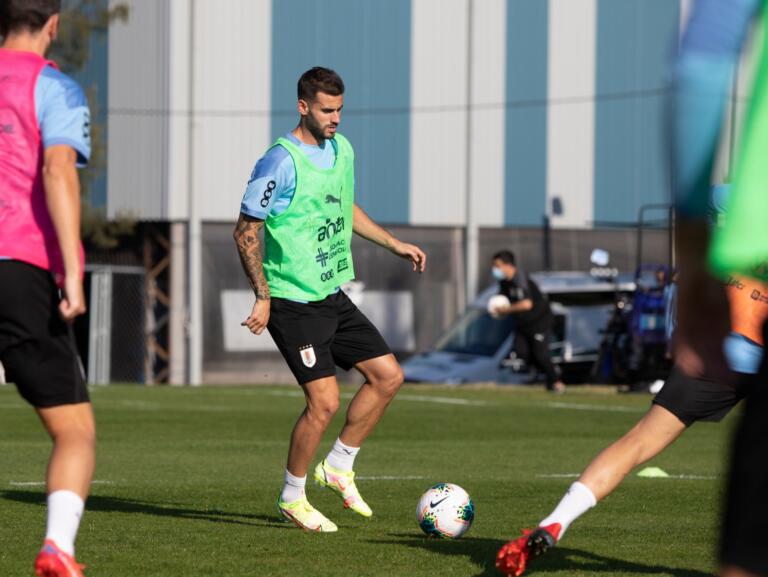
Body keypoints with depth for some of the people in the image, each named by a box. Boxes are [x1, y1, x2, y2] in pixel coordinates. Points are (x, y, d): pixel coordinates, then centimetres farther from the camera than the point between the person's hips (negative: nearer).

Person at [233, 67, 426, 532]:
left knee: (388, 376, 6)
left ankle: (338, 467, 19)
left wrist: (394, 244, 22)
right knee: (325, 401, -13)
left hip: (333, 297, 8)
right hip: (293, 302, -8)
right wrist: (263, 297, -18)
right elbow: (246, 231, -14)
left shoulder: (341, 149, 8)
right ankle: (292, 498, 5)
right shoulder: (281, 162, -17)